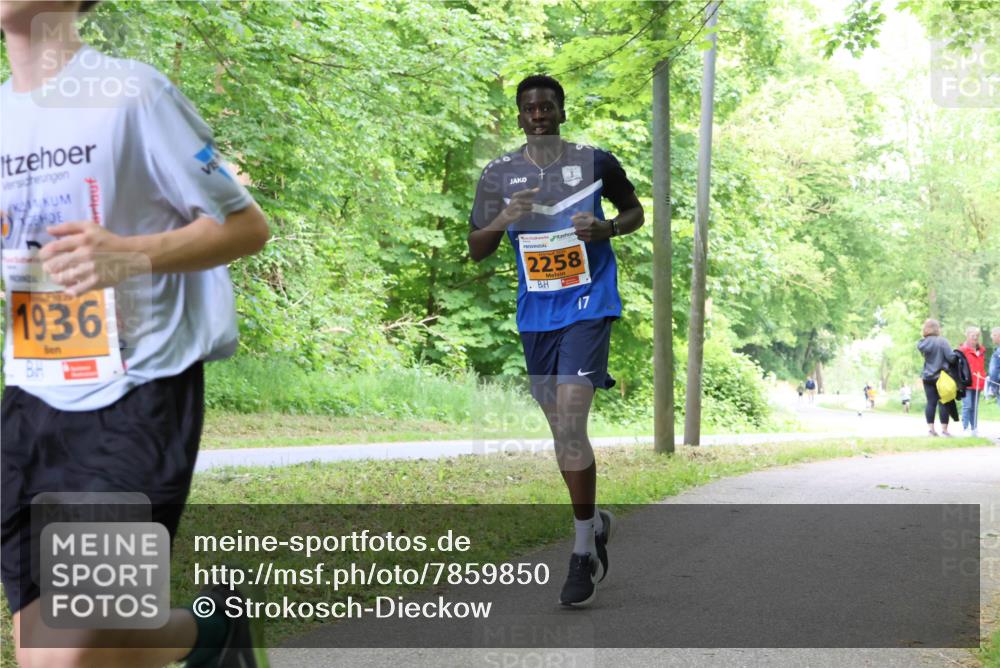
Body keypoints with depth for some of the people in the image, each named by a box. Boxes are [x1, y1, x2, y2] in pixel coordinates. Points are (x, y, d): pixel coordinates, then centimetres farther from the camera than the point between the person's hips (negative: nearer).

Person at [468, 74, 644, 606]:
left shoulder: (595, 162, -1)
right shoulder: (499, 174, 4)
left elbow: (635, 211, 13)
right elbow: (476, 251, 5)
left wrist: (606, 229, -9)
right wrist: (502, 221, -16)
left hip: (588, 305, -4)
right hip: (536, 314, 4)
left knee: (569, 424, -16)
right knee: (562, 430, 12)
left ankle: (582, 555, -7)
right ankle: (595, 522, 36)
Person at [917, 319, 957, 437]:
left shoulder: (924, 342, 0)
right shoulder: (942, 341, -12)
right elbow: (951, 357, -15)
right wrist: (956, 354, 5)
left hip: (928, 377, 4)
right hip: (942, 377, -4)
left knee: (931, 403, 7)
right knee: (943, 403, 1)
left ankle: (930, 428, 7)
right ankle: (944, 429, 0)